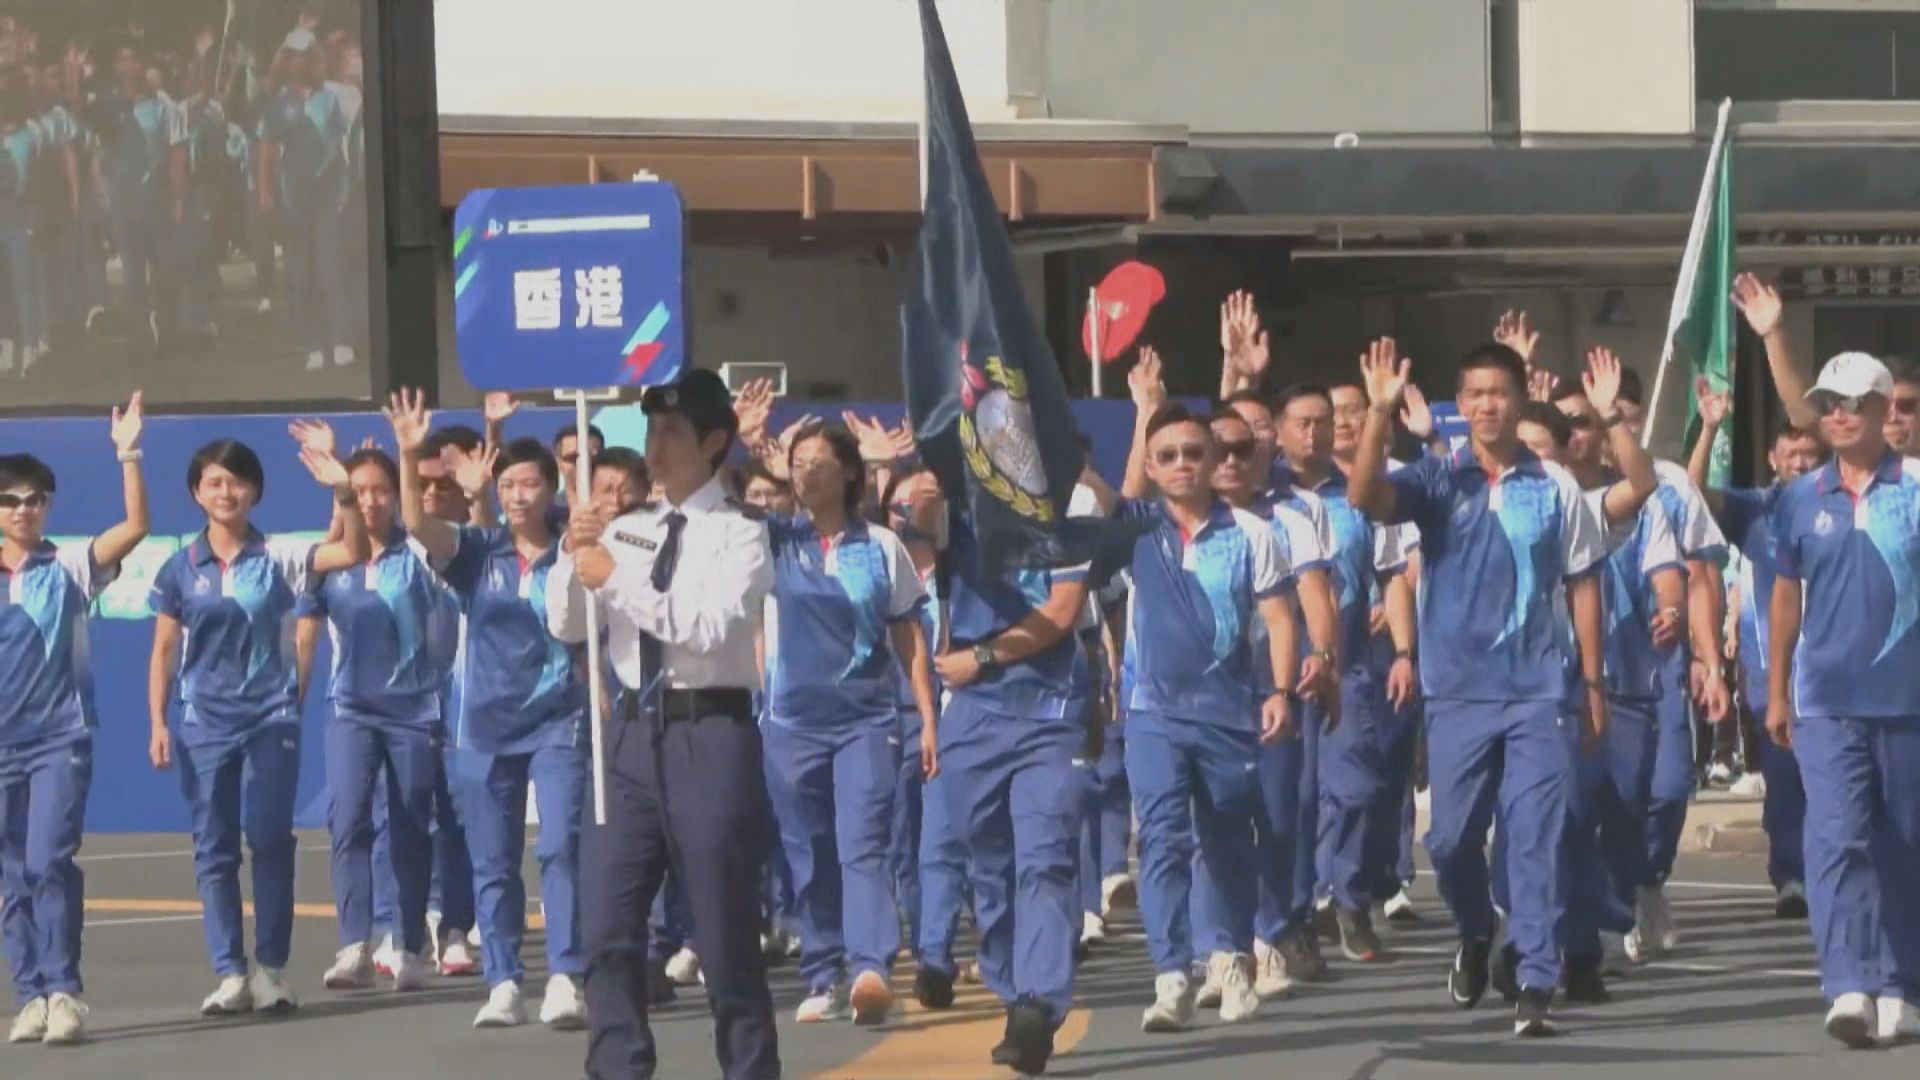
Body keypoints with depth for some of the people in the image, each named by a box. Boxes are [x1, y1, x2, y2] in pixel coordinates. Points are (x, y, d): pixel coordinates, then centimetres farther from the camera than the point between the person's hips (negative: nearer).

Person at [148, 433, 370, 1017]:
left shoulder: (278, 558, 1)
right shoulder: (180, 570, 4)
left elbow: (353, 553, -10)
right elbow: (164, 651, 8)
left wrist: (344, 493, -24)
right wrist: (157, 721, 0)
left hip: (271, 718, -1)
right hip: (206, 723, 1)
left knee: (271, 842, -3)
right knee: (213, 849, 1)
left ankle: (271, 969, 4)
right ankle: (230, 974, 4)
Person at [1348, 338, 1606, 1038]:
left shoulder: (1555, 488, 2)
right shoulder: (1438, 482, 2)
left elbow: (1582, 585, 7)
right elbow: (1365, 498, -17)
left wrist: (1593, 683, 4)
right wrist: (1381, 413, -29)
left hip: (1539, 691, -1)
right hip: (1457, 691, 1)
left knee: (1539, 837, -7)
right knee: (1452, 838, 7)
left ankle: (1537, 985, -5)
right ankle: (1476, 936, 35)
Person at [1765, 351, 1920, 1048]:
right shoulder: (1801, 501, 7)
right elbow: (1787, 596, 14)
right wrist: (1776, 692, 12)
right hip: (1827, 702, 1)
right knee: (1837, 840, -12)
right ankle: (1850, 987, -19)